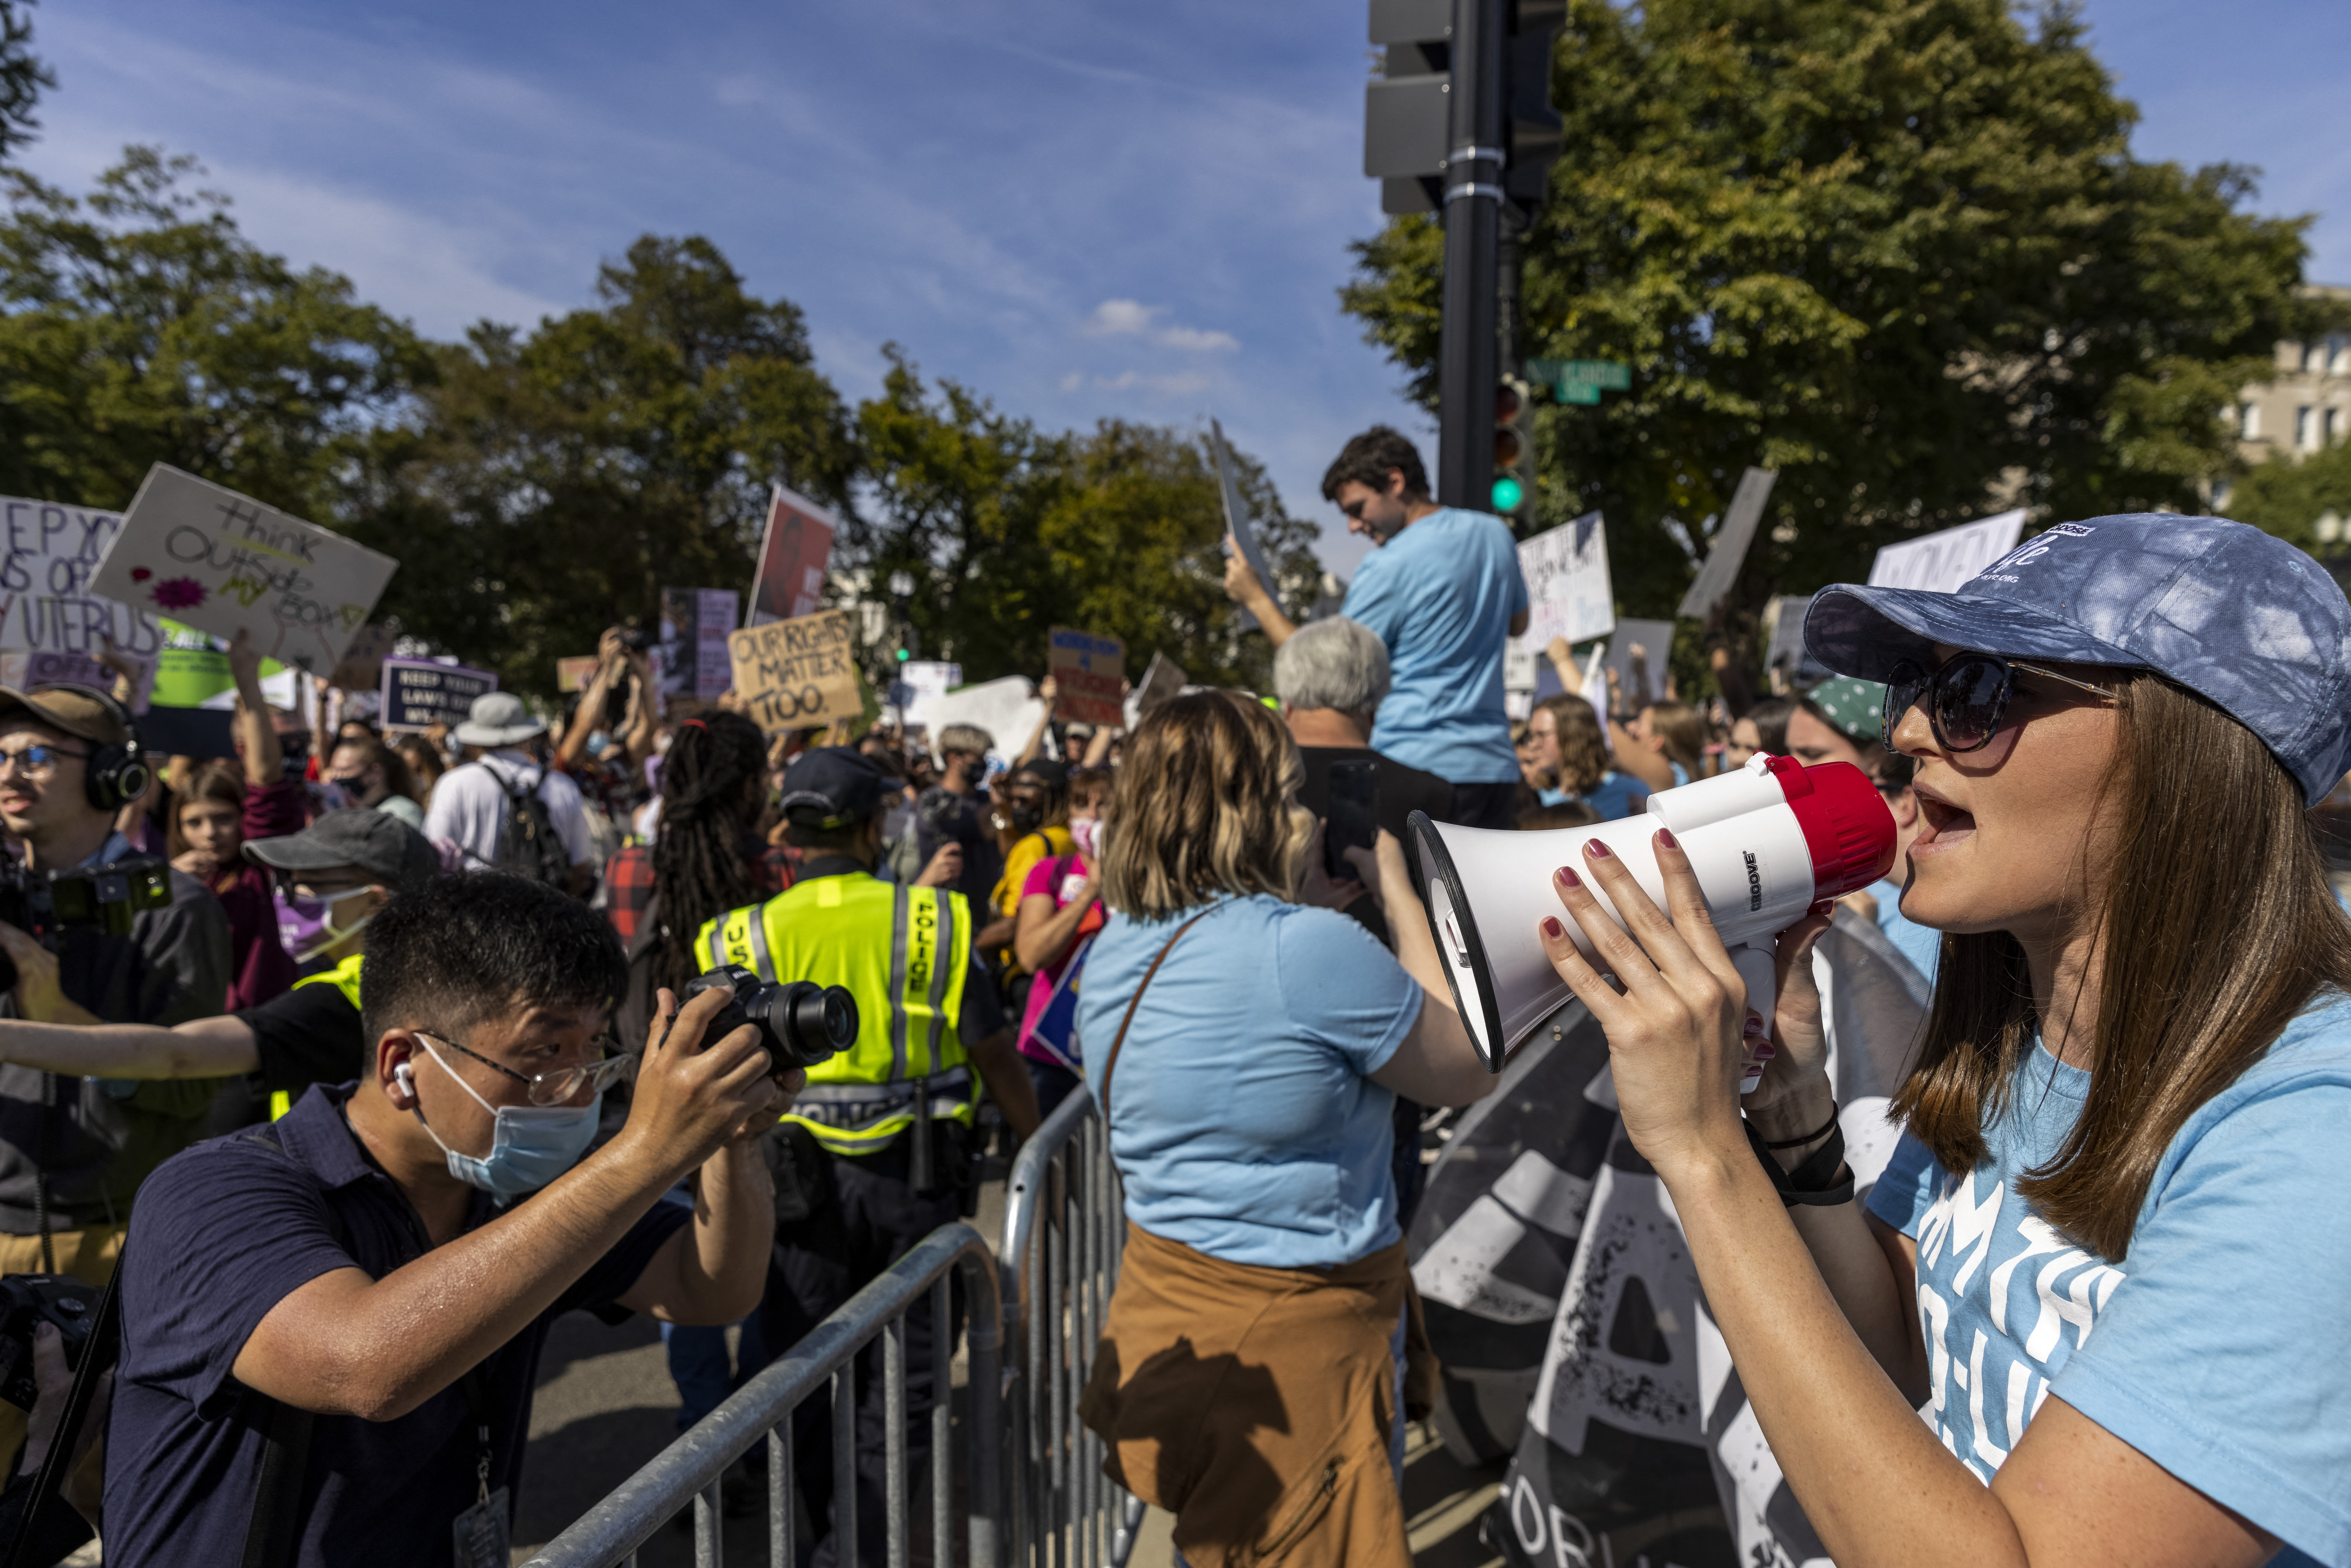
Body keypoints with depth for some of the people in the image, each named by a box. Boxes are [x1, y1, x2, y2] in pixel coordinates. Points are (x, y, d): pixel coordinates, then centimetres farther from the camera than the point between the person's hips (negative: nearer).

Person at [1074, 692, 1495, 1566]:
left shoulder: (1117, 948, -1)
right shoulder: (1309, 946, -25)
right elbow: (1469, 1072, -10)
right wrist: (1394, 887, -5)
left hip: (1158, 1313, 8)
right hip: (1288, 1343, -7)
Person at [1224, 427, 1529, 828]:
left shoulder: (1390, 566, -12)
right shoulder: (1496, 533, 10)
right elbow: (1517, 623, 28)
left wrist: (1256, 598, -1)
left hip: (1417, 769, -7)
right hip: (1497, 768, 7)